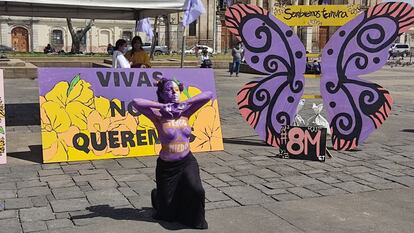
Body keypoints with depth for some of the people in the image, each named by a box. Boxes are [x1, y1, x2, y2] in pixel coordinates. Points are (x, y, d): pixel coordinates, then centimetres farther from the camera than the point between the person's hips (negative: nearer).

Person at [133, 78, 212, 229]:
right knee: (167, 214, 8)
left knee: (197, 191, -27)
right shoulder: (159, 116, -14)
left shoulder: (185, 112, -3)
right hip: (166, 166, -2)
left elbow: (209, 95, -8)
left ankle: (194, 219, 9)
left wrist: (184, 103, -15)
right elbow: (136, 102, -31)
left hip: (187, 162, 2)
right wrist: (163, 106, -25)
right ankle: (157, 195, 45)